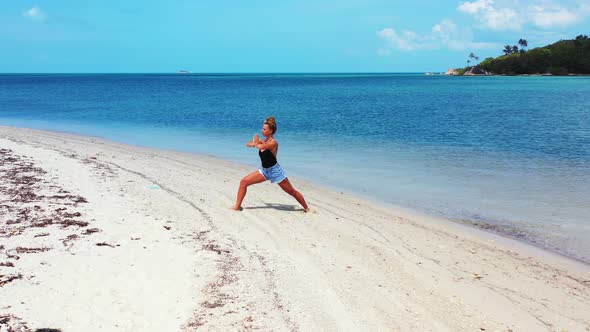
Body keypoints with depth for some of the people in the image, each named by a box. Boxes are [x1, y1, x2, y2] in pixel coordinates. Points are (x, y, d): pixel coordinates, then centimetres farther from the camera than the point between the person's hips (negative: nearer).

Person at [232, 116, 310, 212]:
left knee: (292, 192, 4)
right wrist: (255, 142, -18)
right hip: (264, 170, 8)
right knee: (243, 182, -2)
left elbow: (260, 146, -37)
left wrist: (255, 142, -15)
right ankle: (237, 206, 4)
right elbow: (248, 144, 4)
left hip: (275, 171, -8)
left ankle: (306, 208, 21)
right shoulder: (263, 141, 3)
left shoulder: (273, 143, -22)